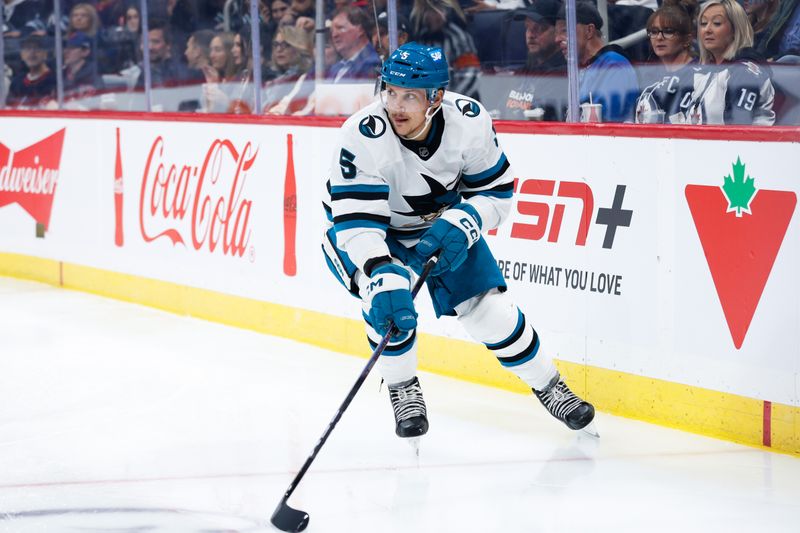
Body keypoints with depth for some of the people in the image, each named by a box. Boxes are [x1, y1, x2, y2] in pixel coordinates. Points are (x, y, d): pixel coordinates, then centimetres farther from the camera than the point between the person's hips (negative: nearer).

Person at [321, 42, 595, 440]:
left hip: (442, 223, 2)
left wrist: (460, 225, -29)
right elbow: (357, 222, -39)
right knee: (387, 297, -29)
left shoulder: (469, 121, -24)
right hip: (368, 231, -2)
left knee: (489, 309, -3)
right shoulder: (361, 137, -34)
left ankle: (550, 386, 20)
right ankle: (402, 391, -5)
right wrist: (383, 278, -53)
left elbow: (497, 190, -11)